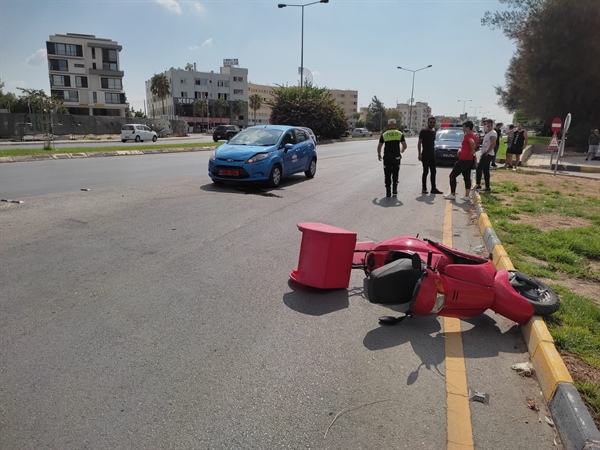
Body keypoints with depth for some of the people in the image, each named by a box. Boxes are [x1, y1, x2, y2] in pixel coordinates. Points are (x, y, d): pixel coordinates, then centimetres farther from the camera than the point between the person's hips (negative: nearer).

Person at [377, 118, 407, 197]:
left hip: (387, 157, 0)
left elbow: (379, 147, 3)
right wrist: (402, 151, 22)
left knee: (387, 174, 6)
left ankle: (388, 192, 4)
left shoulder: (384, 134, 3)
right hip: (396, 157, 1)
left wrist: (379, 154, 20)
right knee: (395, 174, 14)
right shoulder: (400, 134, 4)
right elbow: (404, 146, 1)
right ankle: (395, 191, 9)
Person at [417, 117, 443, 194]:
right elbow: (419, 143, -9)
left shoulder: (433, 132, 14)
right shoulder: (423, 131, -6)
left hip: (432, 155, 7)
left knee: (433, 172, 7)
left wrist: (434, 152, 14)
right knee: (425, 171, -5)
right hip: (425, 155, -7)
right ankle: (424, 188, 1)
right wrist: (420, 154, -17)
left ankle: (433, 188, 12)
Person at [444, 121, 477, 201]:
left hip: (464, 160, -10)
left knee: (452, 175, -1)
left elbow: (472, 142, -37)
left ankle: (452, 194, -1)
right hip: (470, 160, 10)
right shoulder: (475, 136, 13)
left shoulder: (468, 135, -16)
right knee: (467, 177, 13)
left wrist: (472, 151, -22)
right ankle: (467, 196, 15)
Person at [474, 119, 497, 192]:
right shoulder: (487, 133, 19)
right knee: (486, 171, 10)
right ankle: (487, 187, 14)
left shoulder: (493, 133, -12)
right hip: (485, 154, 10)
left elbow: (493, 144, -24)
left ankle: (478, 184, -10)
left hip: (488, 154, -10)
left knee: (479, 169, -13)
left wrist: (486, 152, -23)